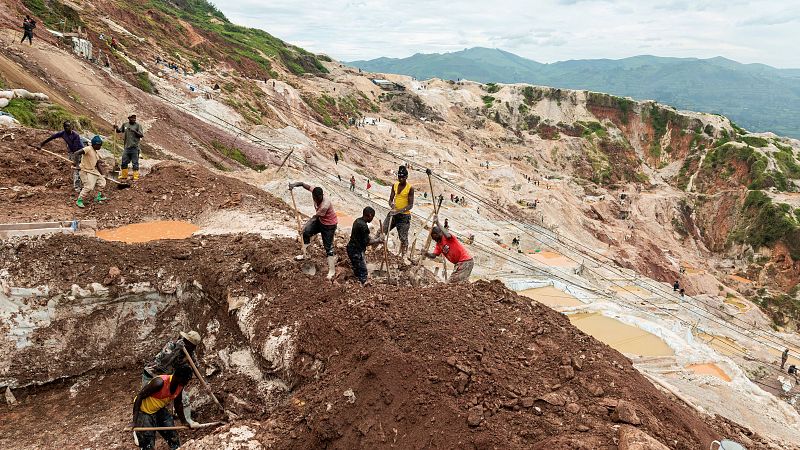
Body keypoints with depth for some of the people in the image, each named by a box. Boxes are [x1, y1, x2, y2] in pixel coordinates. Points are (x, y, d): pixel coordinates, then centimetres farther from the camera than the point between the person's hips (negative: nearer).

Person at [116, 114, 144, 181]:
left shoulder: (138, 126, -2)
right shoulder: (125, 125, 10)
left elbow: (141, 135, -8)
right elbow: (119, 131, 21)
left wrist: (135, 131, -20)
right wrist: (116, 128, 1)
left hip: (134, 147, -4)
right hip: (127, 147, 4)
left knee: (135, 163, -2)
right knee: (124, 162, 11)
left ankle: (135, 177, 4)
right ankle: (124, 175, 25)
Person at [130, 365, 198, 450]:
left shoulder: (180, 386, -11)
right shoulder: (160, 382, -33)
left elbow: (178, 404, 5)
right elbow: (139, 397, -26)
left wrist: (186, 421, 4)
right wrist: (134, 421, -28)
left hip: (160, 410, 7)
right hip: (144, 412, -7)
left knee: (174, 438, 7)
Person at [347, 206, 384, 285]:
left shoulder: (358, 221, 5)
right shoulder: (364, 226, -24)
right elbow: (366, 242, -19)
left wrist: (374, 239, 12)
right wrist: (377, 241, -6)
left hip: (351, 248, 10)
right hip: (357, 251, -10)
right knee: (363, 271, -3)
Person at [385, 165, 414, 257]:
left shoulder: (410, 188, -9)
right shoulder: (394, 186, 6)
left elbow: (410, 205, -12)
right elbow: (391, 199, 10)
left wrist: (399, 211, -24)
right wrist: (392, 204, -15)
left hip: (404, 216, -5)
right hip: (393, 214, 5)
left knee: (403, 238, -1)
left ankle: (402, 256, 11)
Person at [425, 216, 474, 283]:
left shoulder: (446, 237, -9)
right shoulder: (439, 244, 13)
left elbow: (448, 235, -35)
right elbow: (433, 256, 1)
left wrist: (437, 223, -32)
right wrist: (426, 253, -20)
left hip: (466, 261, -10)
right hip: (459, 263, 10)